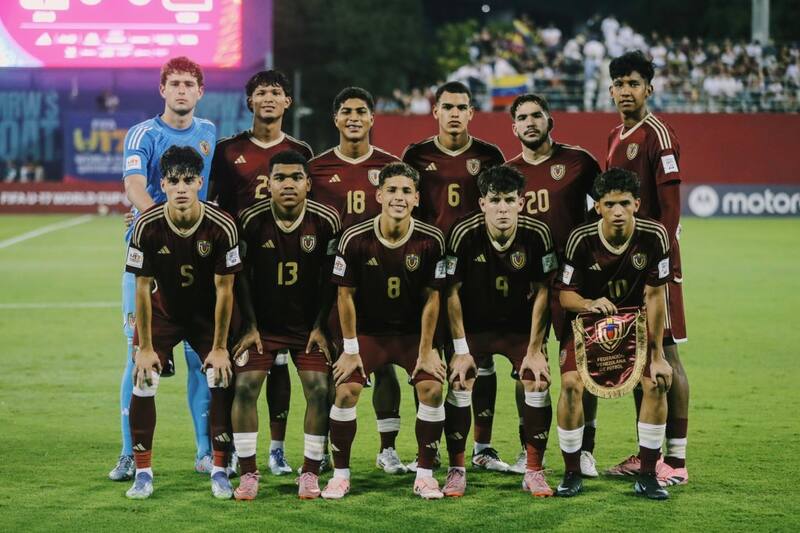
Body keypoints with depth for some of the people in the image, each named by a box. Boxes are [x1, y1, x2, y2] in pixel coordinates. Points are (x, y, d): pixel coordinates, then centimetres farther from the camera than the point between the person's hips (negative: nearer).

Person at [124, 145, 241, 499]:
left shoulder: (222, 227, -24)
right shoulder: (147, 227, -23)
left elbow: (224, 290, -17)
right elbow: (143, 289, -15)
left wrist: (219, 347, -14)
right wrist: (145, 347, -13)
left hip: (207, 313, 0)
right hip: (162, 310, 0)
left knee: (222, 380, -13)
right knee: (142, 382, -12)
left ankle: (220, 470, 1)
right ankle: (143, 472, 1)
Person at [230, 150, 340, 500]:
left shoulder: (326, 221, -12)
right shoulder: (251, 220, -14)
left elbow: (329, 278, -2)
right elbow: (241, 276, -4)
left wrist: (319, 326, -5)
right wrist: (250, 326, -5)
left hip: (308, 323, 0)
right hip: (262, 323, 0)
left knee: (319, 389, -11)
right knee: (245, 388, -13)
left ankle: (310, 472, 2)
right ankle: (248, 474, -3)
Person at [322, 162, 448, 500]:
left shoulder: (430, 240, -14)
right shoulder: (355, 239, -16)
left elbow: (431, 298, -7)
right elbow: (346, 296, -8)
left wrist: (426, 351, -7)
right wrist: (350, 350, -7)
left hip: (412, 332, 0)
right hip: (368, 330, 0)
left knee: (432, 389, -17)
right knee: (346, 391, -15)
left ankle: (425, 475, -1)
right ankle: (341, 474, 2)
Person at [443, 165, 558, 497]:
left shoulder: (537, 234, -19)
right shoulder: (464, 233, -22)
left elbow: (541, 293, -11)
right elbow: (452, 292, -14)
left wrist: (534, 350, -11)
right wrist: (460, 349, -14)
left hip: (521, 325, 1)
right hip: (474, 325, -1)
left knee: (538, 384, -14)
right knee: (460, 384, -15)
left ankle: (534, 471, 0)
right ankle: (456, 470, 1)